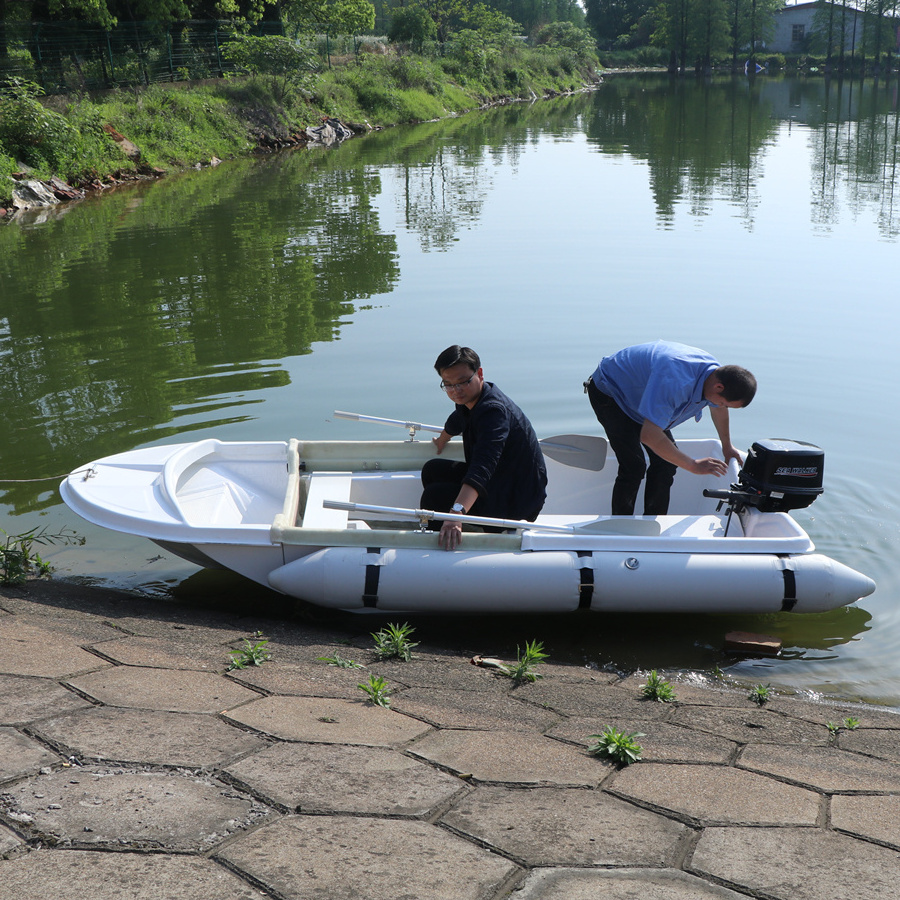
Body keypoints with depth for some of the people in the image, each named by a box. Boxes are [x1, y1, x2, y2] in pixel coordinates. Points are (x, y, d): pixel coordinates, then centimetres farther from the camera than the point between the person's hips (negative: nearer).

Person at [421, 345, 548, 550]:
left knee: (434, 496, -20)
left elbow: (483, 466, -45)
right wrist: (441, 442, 48)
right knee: (432, 470, 16)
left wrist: (456, 512, -58)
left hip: (518, 501, -10)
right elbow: (457, 420, 26)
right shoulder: (469, 397, -1)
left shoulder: (493, 410, -30)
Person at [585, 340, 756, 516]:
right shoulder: (675, 382, -44)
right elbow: (649, 436, -46)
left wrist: (727, 447, 22)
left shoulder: (717, 374, -15)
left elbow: (718, 408, 11)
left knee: (666, 463, 0)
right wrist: (694, 466, -39)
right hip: (609, 392, -8)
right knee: (634, 467, -18)